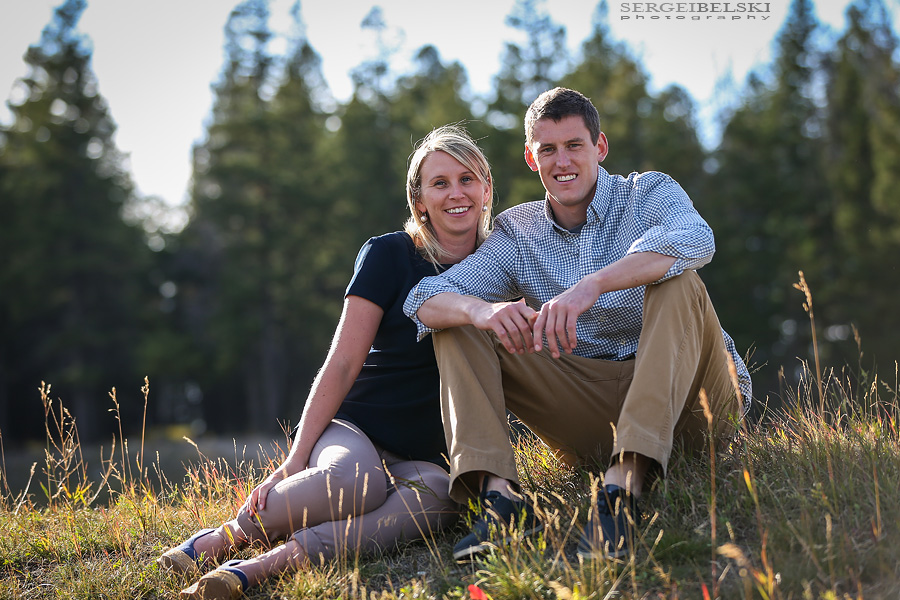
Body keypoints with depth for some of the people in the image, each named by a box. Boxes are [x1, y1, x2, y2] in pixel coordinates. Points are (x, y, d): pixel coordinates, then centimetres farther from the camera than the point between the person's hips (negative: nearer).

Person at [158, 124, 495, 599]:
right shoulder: (388, 256, -2)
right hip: (354, 428, -3)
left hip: (426, 458, 3)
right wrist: (295, 459, -15)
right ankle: (229, 535, -20)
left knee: (436, 497, -36)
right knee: (355, 481, -41)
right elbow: (344, 363, -7)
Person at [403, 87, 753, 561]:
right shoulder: (516, 234, 8)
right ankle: (498, 496, -29)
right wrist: (483, 310, -32)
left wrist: (591, 285, -41)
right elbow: (425, 300, -7)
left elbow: (695, 240, -26)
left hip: (687, 398, -2)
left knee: (676, 283, -30)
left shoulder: (649, 194, 0)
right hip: (593, 427, 3)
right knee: (458, 323, -7)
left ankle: (624, 486, -46)